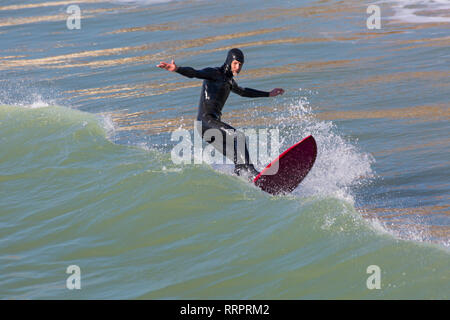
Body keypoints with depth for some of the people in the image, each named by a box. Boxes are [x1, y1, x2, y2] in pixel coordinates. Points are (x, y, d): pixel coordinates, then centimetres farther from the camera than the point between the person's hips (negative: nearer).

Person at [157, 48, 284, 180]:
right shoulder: (214, 73, -2)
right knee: (238, 136, -24)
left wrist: (269, 94, 51)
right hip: (206, 121, -9)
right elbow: (194, 73, -20)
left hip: (214, 123, 9)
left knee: (237, 159, 2)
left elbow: (243, 92, 43)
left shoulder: (228, 80, 25)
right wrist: (177, 69, -40)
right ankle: (249, 172, -31)